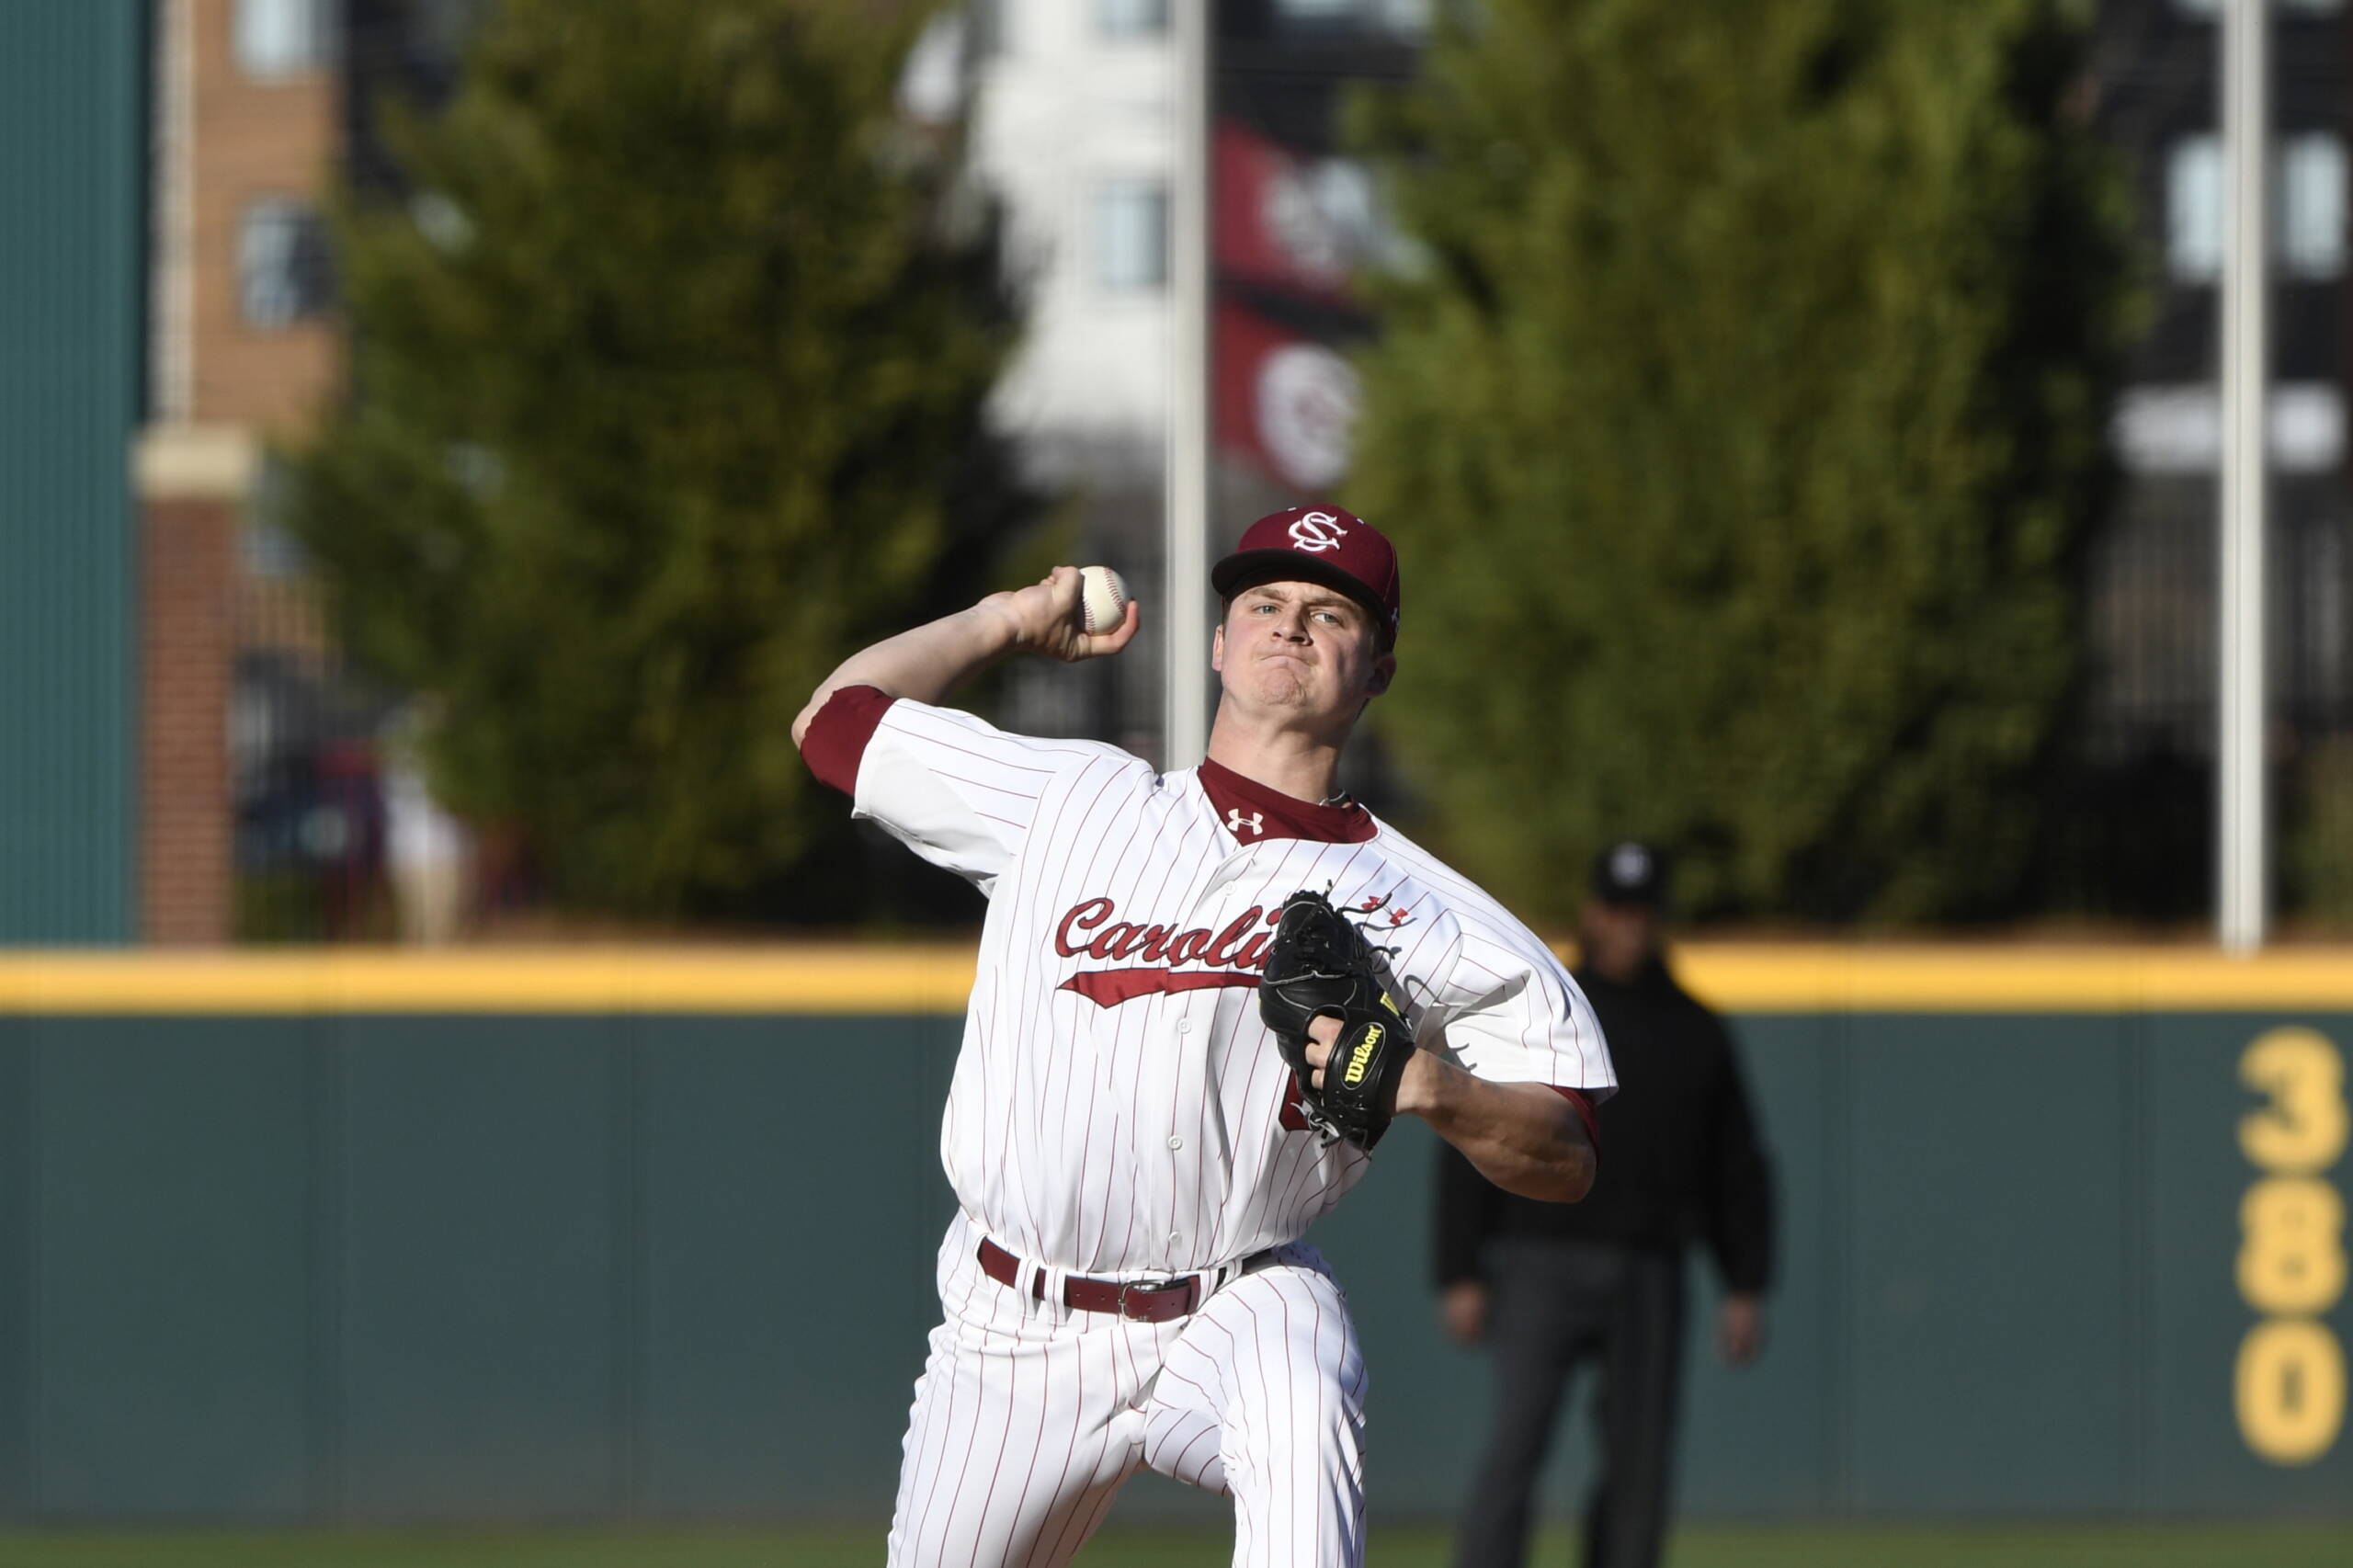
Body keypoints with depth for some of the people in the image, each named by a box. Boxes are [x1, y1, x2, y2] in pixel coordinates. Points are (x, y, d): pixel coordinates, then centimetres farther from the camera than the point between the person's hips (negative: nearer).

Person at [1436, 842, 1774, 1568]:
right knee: (1514, 1447, -15)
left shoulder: (1695, 1031, 11)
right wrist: (1460, 1277, -7)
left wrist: (1746, 1288, 4)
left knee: (1639, 1465, 2)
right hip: (1541, 1264, -3)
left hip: (1648, 1280, 3)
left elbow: (1737, 1168, 13)